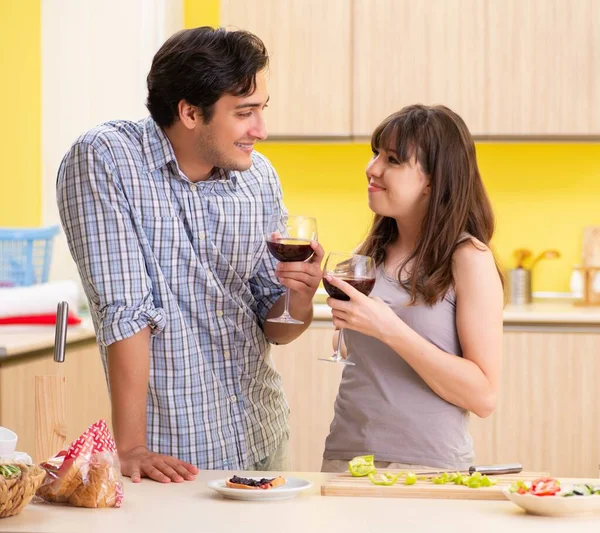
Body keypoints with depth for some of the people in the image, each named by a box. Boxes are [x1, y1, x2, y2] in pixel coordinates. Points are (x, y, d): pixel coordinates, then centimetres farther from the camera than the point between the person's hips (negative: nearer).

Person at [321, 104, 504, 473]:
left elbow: (483, 396, -16)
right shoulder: (368, 254, 5)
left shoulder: (468, 258, -10)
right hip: (344, 457, 5)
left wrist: (387, 328, -21)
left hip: (429, 468, -5)